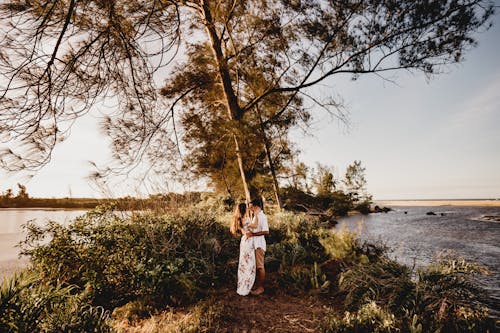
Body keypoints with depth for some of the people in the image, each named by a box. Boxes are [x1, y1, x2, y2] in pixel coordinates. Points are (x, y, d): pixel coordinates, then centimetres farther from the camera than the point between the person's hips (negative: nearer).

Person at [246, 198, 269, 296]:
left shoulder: (262, 216, -14)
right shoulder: (256, 216, 16)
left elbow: (266, 231, -23)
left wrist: (252, 234, -22)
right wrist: (249, 232, 7)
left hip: (259, 244, -9)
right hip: (254, 244, 9)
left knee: (260, 266, -1)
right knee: (256, 266, 13)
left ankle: (261, 287, 8)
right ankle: (258, 285, 22)